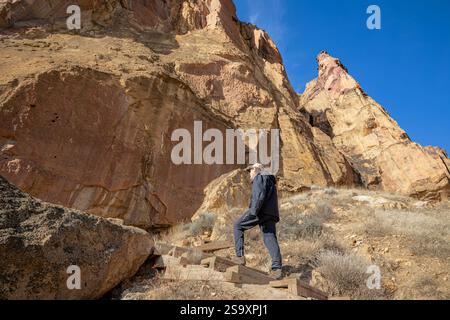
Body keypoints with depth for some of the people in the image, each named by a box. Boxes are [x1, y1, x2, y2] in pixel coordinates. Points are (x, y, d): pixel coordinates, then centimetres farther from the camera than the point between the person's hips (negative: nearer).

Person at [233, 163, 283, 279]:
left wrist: (253, 212, -21)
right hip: (271, 214, 9)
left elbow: (259, 195, -15)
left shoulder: (259, 177, 1)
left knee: (238, 226, 5)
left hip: (261, 211, -9)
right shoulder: (270, 180, 30)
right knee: (270, 239, 0)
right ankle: (277, 268, -12)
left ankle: (240, 256, -3)